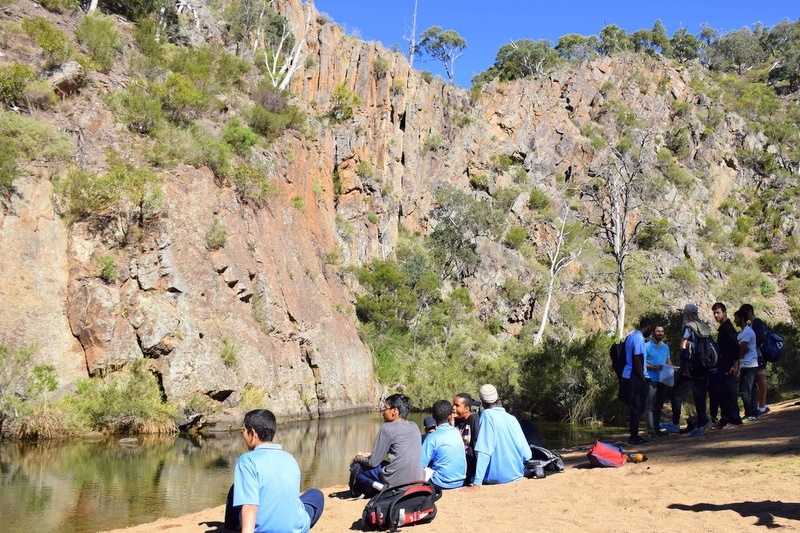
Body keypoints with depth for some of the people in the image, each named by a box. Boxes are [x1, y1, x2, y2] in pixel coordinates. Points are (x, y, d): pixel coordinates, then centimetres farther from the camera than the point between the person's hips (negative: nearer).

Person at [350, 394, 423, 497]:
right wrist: (371, 455, 25)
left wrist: (358, 458, 16)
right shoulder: (414, 427, 10)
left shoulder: (387, 428, -10)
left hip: (396, 482, -8)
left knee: (356, 466, 8)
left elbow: (373, 462, -5)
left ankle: (378, 487, -8)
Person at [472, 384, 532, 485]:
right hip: (516, 475, 6)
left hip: (496, 478, -6)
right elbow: (526, 454, 3)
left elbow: (484, 451, -21)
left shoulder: (487, 415, -12)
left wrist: (477, 482, -24)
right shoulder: (512, 418, 3)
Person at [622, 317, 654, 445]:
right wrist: (643, 378, -14)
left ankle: (634, 436, 17)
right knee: (636, 408, -4)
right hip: (635, 378, -9)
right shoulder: (639, 338, -14)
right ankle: (634, 437, 0)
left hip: (628, 376, 9)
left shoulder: (630, 336, 14)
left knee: (635, 407, 13)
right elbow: (637, 359, -20)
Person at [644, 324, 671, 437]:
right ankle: (651, 430, -7)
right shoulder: (647, 346, -6)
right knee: (650, 406, -8)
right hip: (651, 380, -7)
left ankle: (657, 428, 20)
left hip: (662, 380, 7)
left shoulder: (665, 347, 16)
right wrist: (654, 367, -22)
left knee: (659, 406, 13)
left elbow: (668, 360, 23)